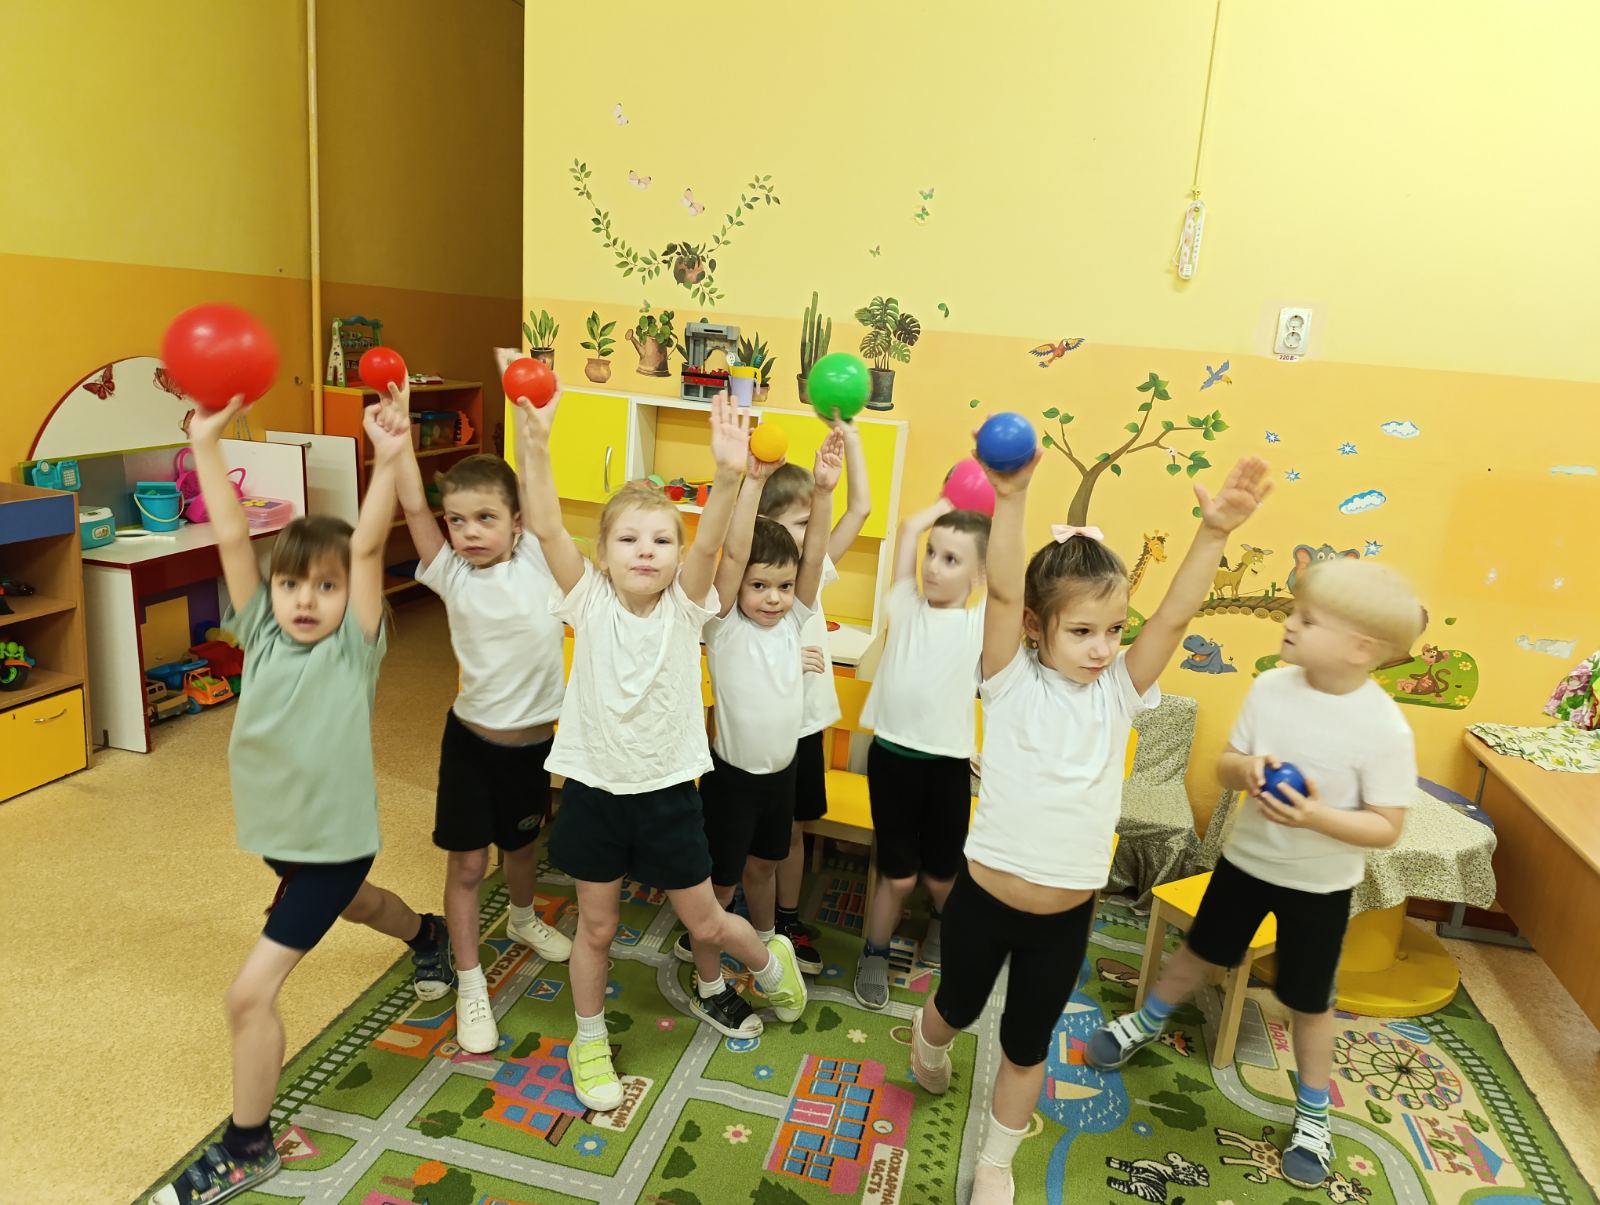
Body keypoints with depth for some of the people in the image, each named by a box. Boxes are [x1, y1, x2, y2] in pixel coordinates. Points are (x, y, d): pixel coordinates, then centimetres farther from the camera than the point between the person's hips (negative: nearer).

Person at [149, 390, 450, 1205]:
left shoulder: (353, 647, -19)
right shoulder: (261, 633, -7)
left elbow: (369, 548, -30)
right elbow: (231, 539, -15)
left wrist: (387, 459, -39)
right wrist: (208, 445, -21)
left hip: (334, 840, -7)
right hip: (279, 832, 7)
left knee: (251, 993, -6)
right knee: (353, 903, 34)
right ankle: (428, 939, 66)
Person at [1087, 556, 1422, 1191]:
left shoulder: (1384, 729, -24)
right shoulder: (1270, 687, -13)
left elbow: (1386, 828, -17)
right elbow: (1223, 767, -3)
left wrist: (1317, 816, -33)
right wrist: (1245, 767, -25)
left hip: (1321, 885, -3)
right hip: (1246, 857, 3)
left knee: (1309, 1002, 13)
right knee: (1199, 953, 23)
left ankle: (1313, 1114, 38)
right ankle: (1145, 1023, 49)